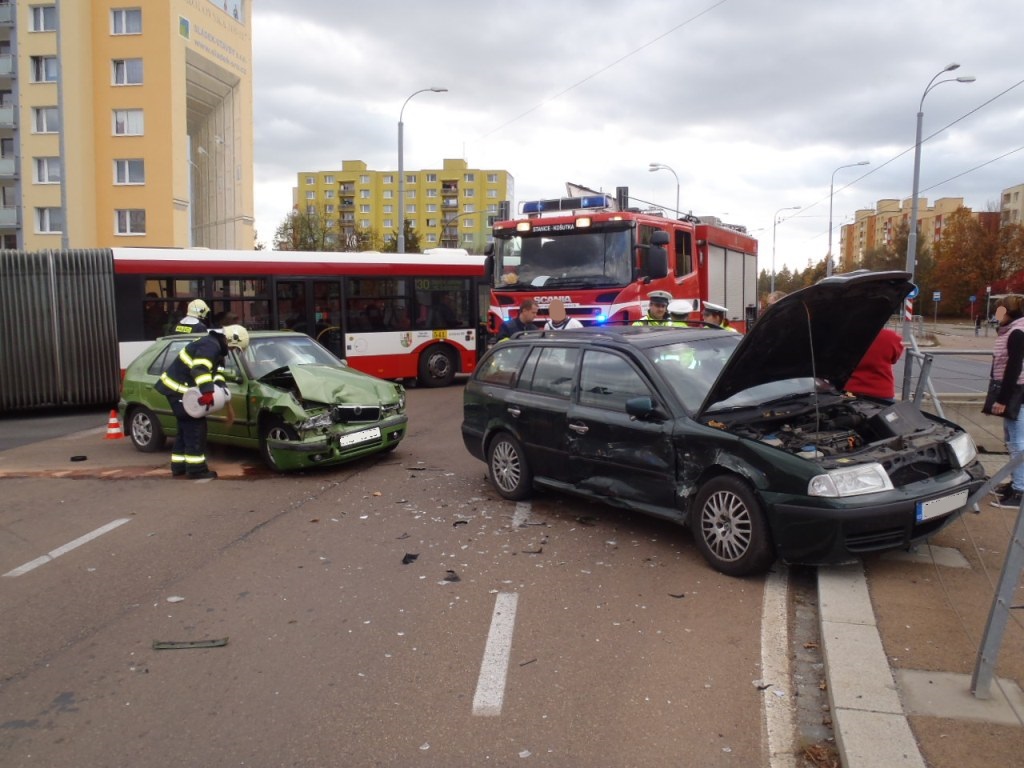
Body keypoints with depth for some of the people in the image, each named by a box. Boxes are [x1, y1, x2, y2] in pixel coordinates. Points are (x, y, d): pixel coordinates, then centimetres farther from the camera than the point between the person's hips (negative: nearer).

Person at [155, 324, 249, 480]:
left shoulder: (214, 346, 17)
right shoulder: (211, 345, -18)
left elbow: (215, 369, 15)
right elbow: (200, 368, -33)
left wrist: (221, 385, -2)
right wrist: (207, 391, -40)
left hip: (178, 388, 11)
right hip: (178, 389, -11)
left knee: (187, 427, 17)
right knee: (195, 427, -9)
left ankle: (179, 466, 23)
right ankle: (196, 470, -6)